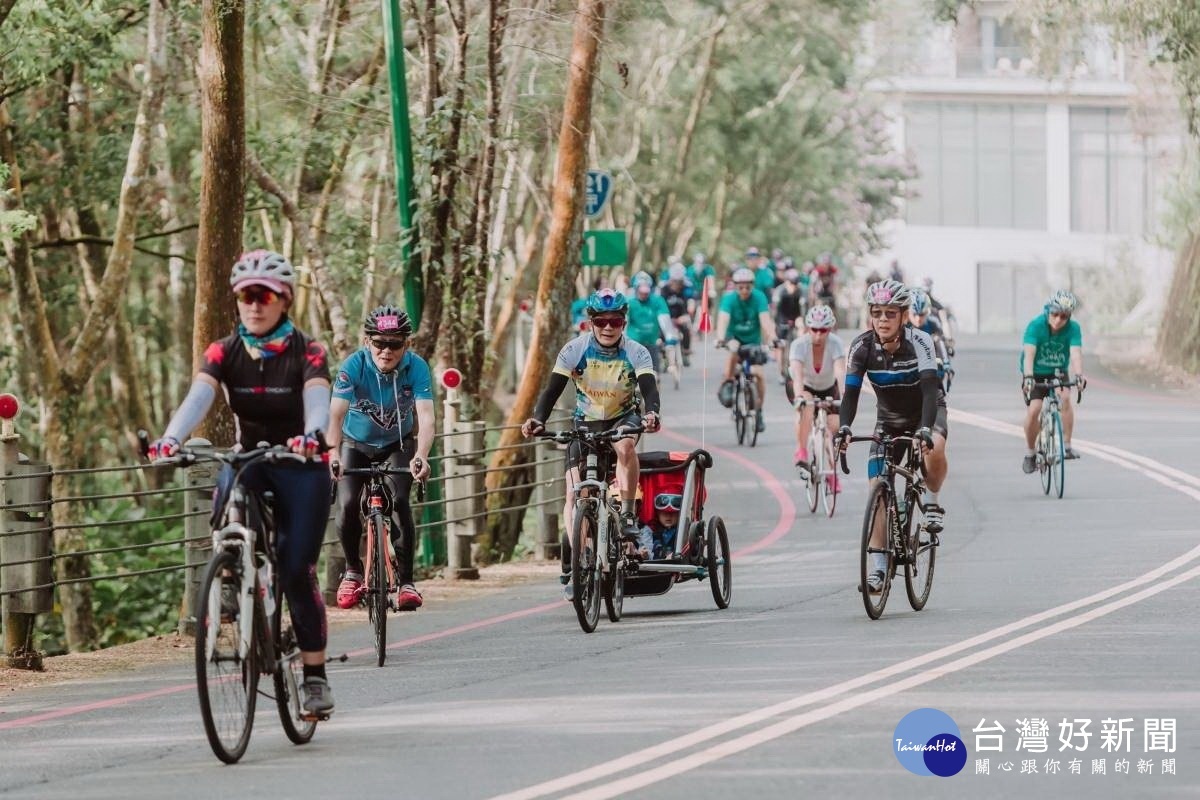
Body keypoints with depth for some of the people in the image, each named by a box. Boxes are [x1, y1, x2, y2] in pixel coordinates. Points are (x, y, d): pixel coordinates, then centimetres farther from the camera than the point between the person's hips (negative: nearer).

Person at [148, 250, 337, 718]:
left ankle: (315, 677, -2)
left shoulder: (307, 353, -12)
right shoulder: (224, 353, -6)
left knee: (297, 572, -12)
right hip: (247, 458, 3)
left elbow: (317, 399, -31)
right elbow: (198, 398, -22)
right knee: (225, 503, -30)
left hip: (300, 467, -3)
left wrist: (312, 435, -54)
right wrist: (170, 439, -43)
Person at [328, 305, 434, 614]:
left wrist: (421, 456, -54)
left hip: (398, 444, 0)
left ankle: (406, 581, -13)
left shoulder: (416, 368, -26)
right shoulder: (353, 366, -28)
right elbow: (336, 415, -37)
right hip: (357, 444, 0)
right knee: (347, 504, -18)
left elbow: (425, 417, -36)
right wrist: (333, 454, -54)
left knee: (398, 501, -22)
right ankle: (353, 570, 7)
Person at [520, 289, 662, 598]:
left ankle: (628, 515, -22)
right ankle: (574, 567, -4)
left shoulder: (636, 353, -18)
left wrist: (651, 413, -55)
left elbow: (649, 387, -32)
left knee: (625, 445, -38)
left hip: (623, 418, -1)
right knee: (574, 495, -11)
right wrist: (537, 419, -40)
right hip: (585, 423, 1)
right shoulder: (575, 349, -16)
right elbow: (553, 388, -21)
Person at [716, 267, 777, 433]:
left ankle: (758, 412, 4)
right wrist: (720, 339, -51)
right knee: (734, 351, -36)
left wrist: (772, 338, -47)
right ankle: (727, 385, -15)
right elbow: (723, 319, -33)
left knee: (758, 374, -12)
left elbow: (765, 319, -30)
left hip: (754, 340, 1)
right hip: (735, 337, -1)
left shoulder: (759, 297, -19)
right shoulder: (729, 299, -20)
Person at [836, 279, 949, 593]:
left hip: (926, 411, -3)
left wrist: (925, 428, -53)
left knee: (935, 450, -37)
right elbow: (851, 391, -26)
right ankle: (877, 567, -5)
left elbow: (930, 388, -37)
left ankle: (931, 500, -6)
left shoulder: (918, 342, -28)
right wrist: (844, 427, -44)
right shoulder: (862, 346, -20)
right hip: (889, 419, 3)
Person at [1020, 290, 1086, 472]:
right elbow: (1029, 353, -34)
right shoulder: (1036, 325, -23)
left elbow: (1076, 353, -30)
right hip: (1036, 375, -1)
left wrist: (1078, 375, -49)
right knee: (1034, 409, -19)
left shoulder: (1073, 328, -17)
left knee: (1066, 397, -27)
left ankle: (1066, 447, -19)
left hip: (1058, 374, 2)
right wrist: (1028, 377, -50)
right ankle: (1029, 454, 2)